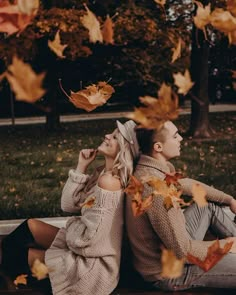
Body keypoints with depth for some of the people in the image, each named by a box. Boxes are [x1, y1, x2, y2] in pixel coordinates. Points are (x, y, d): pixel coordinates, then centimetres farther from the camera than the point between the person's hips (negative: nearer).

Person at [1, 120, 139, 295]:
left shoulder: (109, 180, -25)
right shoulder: (103, 172, 4)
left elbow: (87, 237, -26)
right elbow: (69, 205, 3)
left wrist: (72, 226, -4)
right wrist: (81, 167, -4)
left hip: (93, 263, -9)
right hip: (86, 247, 9)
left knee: (19, 255, 3)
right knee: (30, 226, 14)